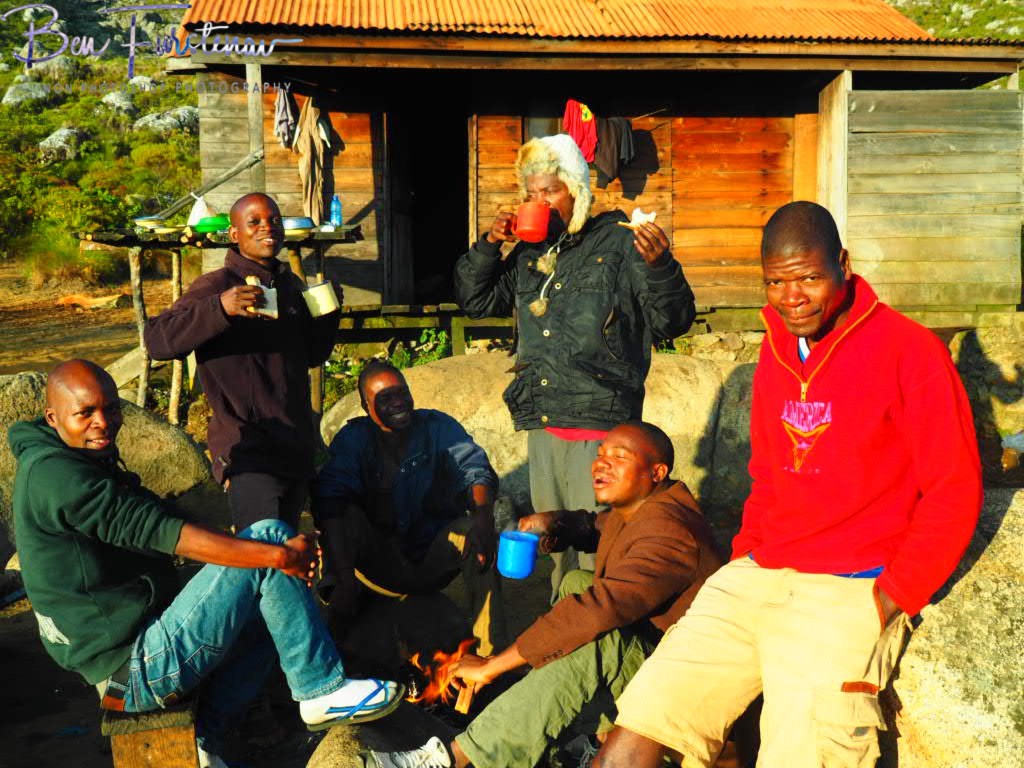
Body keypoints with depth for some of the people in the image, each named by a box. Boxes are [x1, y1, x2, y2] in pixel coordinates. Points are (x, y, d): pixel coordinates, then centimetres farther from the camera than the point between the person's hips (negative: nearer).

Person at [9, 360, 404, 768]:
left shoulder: (89, 461, 15)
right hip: (139, 671, -10)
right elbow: (160, 531, -25)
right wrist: (278, 555, -26)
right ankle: (322, 690, -7)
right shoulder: (53, 473, -17)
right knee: (269, 535, -16)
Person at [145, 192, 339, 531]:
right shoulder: (215, 286, -9)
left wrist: (328, 313, 5)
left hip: (298, 449, 7)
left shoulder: (292, 285, 12)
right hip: (247, 452, -7)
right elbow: (158, 340, -21)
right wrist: (220, 308, -34)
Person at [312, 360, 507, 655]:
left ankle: (490, 650, -31)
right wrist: (344, 577, -36)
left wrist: (483, 513, -41)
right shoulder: (353, 439, -3)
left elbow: (474, 468, -15)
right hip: (385, 565, 0)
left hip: (436, 559, 1)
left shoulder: (438, 426, 1)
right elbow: (330, 497, -19)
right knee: (345, 515, -26)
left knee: (473, 528, -29)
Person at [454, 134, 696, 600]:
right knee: (554, 549, 17)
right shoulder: (529, 252, 13)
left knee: (598, 558, -5)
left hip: (600, 426, -6)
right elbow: (474, 300, 21)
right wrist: (489, 246, 5)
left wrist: (659, 266, -28)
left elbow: (672, 321, -9)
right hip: (541, 425, 7)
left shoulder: (617, 242, -5)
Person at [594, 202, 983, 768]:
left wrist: (890, 600, -11)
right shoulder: (776, 352, 15)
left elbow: (955, 491, -6)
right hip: (755, 579, 6)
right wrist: (744, 556, 11)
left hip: (849, 593, -5)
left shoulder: (908, 350, -6)